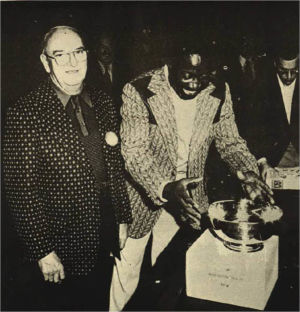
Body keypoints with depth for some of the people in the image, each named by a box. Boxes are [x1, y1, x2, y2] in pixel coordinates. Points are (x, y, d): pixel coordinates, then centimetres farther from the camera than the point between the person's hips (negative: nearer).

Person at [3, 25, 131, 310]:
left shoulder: (102, 103, 2)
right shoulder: (25, 114, -16)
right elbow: (22, 190, -16)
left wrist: (123, 218, 9)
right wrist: (43, 251, -14)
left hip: (106, 242, 5)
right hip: (62, 252, -5)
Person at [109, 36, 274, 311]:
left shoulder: (219, 92, -5)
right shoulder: (139, 92, -18)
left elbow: (230, 141, 4)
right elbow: (133, 152, -21)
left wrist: (248, 173, -14)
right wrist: (167, 188, -35)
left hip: (189, 197, 4)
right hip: (142, 196, -3)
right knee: (126, 272, 11)